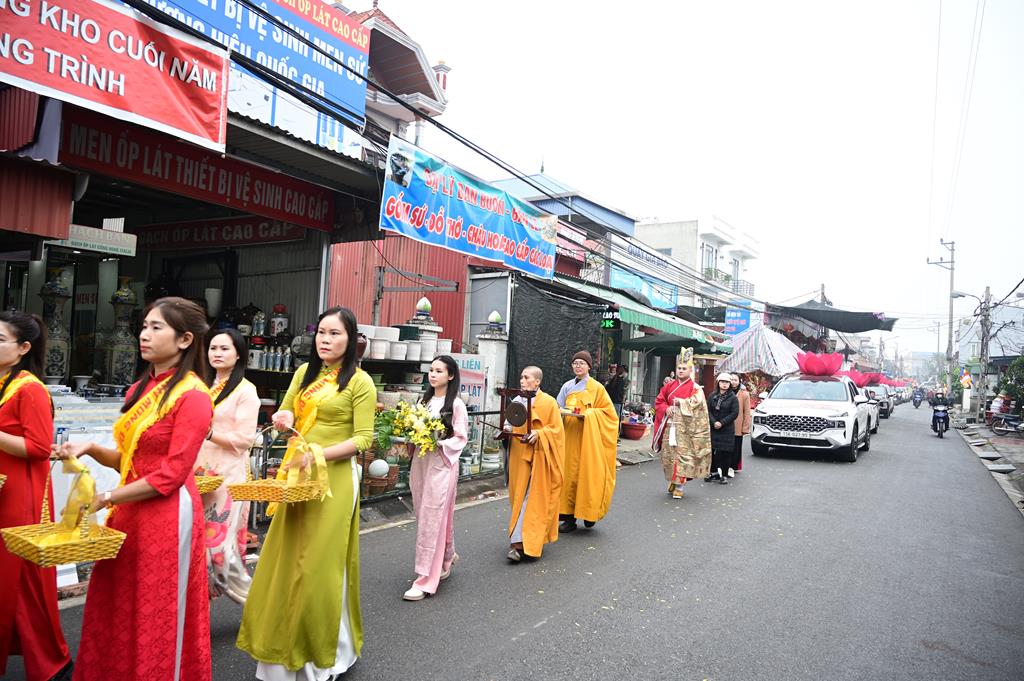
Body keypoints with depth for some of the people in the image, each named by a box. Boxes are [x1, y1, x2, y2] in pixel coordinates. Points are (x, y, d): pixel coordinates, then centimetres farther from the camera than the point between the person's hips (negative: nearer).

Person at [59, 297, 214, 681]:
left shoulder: (193, 396, -15)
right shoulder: (139, 391, 10)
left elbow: (170, 475, -17)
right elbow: (131, 459, 15)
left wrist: (106, 499, -11)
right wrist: (91, 450, -2)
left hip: (167, 515, -8)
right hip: (129, 512, 8)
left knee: (156, 616, 6)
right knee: (117, 611, 15)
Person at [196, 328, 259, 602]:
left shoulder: (246, 391, -5)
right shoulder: (205, 387, 16)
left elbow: (244, 439, -11)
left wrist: (209, 433, -20)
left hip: (227, 476, -6)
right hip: (200, 474, 6)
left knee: (220, 543, -6)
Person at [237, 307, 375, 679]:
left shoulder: (360, 381, -7)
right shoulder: (304, 372, 11)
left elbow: (362, 439, -11)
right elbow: (283, 416, 18)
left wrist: (318, 454, -21)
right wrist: (282, 420, -5)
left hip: (333, 478, -6)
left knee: (321, 565, 1)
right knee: (287, 560, 10)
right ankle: (286, 646, 28)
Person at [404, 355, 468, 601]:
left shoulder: (456, 404, -6)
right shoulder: (424, 400, 12)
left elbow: (461, 438, -7)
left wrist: (438, 444, -20)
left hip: (442, 464, -6)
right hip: (420, 463, 6)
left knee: (431, 519, -5)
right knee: (423, 515, 12)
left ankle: (426, 579, 2)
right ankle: (446, 557, 34)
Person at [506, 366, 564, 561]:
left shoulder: (549, 402, -6)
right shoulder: (517, 401, 9)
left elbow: (556, 429, -5)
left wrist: (538, 434, -19)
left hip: (538, 455, -5)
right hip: (518, 454, 5)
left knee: (531, 498, -7)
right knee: (519, 496, 8)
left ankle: (518, 542, -8)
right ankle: (519, 541, 21)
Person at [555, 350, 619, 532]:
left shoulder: (597, 388, 0)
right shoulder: (567, 386, 10)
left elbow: (608, 412, -1)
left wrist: (587, 415, -15)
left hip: (588, 437, -3)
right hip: (569, 436, 3)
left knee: (588, 473, -4)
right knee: (569, 474, 2)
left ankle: (590, 513, 12)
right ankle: (570, 517, 8)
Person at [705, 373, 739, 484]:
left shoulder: (733, 398, -1)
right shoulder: (712, 396, 8)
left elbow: (735, 413, -6)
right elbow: (708, 410, 4)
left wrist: (722, 423, -13)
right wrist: (714, 422, -12)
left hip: (727, 430, -3)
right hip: (713, 429, 3)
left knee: (725, 452, -2)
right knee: (711, 450, 4)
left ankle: (724, 475, 7)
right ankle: (714, 472, 18)